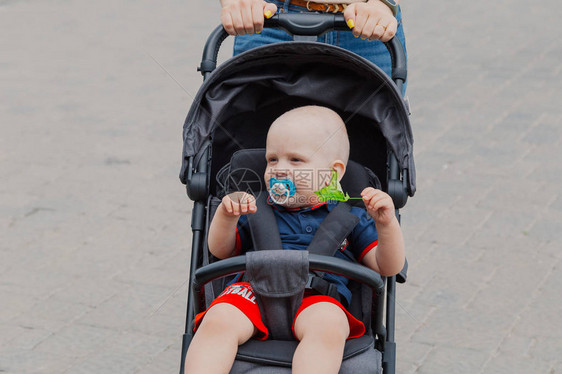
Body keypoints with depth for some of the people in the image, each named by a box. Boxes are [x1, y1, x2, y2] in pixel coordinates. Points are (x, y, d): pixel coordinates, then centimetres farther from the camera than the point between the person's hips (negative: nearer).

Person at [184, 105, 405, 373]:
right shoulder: (257, 210, 26)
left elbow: (388, 268, 15)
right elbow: (221, 251, 25)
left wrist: (386, 223, -4)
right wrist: (225, 216, 4)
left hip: (318, 298, -1)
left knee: (328, 325, -38)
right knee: (218, 320, -32)